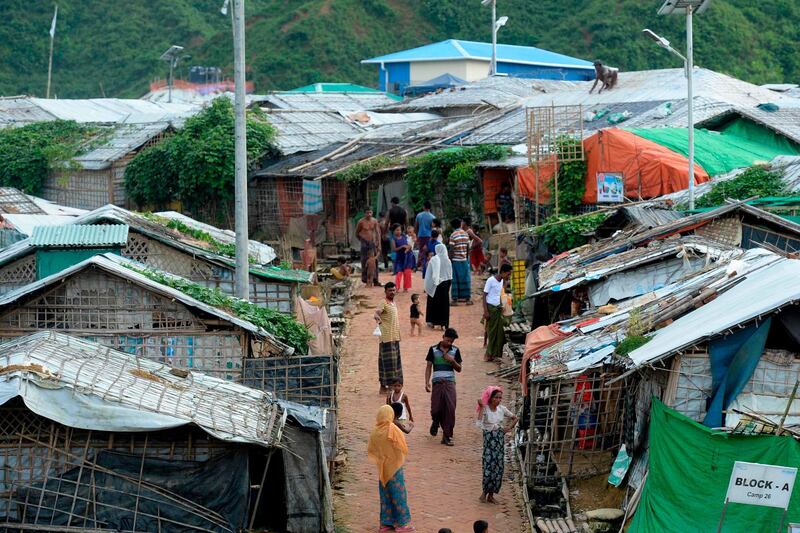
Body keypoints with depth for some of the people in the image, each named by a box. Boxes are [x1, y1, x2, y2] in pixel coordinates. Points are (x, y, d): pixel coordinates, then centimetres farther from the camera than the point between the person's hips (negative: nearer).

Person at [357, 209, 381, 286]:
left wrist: (379, 244, -4)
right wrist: (362, 240, 7)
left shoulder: (374, 221, 3)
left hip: (373, 243, 2)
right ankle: (365, 279, 6)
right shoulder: (361, 222, -4)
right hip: (365, 243, -2)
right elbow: (357, 233, 7)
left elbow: (377, 233, 2)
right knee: (365, 261, -2)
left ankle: (375, 280, 2)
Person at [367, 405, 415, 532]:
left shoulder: (375, 431, -4)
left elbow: (370, 450, 3)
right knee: (399, 495, 4)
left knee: (385, 496, 14)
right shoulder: (393, 430, -20)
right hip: (394, 467, -5)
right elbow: (404, 449, -16)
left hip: (382, 468, 5)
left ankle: (386, 523, 17)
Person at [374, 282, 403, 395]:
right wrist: (377, 317, -56)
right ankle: (383, 387, -4)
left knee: (395, 361, 13)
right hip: (387, 338, -9)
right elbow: (377, 312, -33)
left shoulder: (393, 303, 15)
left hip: (395, 338, 9)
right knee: (387, 362, -8)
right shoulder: (384, 303, -13)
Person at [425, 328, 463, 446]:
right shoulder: (433, 350, 6)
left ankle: (447, 436, -4)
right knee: (436, 409, -4)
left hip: (450, 382, 0)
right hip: (437, 383, 0)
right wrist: (427, 382, -2)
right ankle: (436, 421, 33)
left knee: (450, 409, -10)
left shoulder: (455, 350, 8)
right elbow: (429, 366, 8)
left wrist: (452, 361, -8)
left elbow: (459, 369, 12)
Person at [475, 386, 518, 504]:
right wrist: (482, 407, -25)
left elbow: (514, 418, 18)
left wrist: (510, 427, 2)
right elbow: (479, 423, -28)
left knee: (498, 467, 3)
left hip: (499, 440, 5)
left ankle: (491, 495, 12)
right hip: (489, 440, -5)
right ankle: (485, 493, 3)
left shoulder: (502, 409, 3)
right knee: (489, 466, -11)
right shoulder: (485, 409, -10)